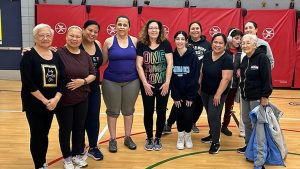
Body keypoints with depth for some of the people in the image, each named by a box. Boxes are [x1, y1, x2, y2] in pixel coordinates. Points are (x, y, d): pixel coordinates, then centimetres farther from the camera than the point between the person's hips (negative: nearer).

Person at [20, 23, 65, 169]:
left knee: (45, 134, 15)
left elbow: (62, 79, 1)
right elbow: (27, 83, -16)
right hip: (34, 104, -4)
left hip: (52, 103, 4)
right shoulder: (28, 56, -7)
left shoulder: (56, 56, 6)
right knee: (37, 135, 5)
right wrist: (44, 100, -18)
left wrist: (55, 99, -14)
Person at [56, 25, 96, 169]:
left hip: (82, 99, 4)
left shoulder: (85, 55, 3)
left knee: (79, 128, 14)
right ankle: (67, 157, 29)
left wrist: (83, 81, -10)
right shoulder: (58, 53, -13)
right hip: (63, 99, -4)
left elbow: (93, 75, 6)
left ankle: (77, 155, 33)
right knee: (65, 129, 10)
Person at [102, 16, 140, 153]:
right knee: (112, 111, 7)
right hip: (111, 82, -1)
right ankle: (112, 139, 21)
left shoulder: (135, 41, 2)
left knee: (128, 110, 11)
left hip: (131, 81, 1)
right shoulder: (109, 41, -2)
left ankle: (128, 138, 26)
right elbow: (103, 61, 3)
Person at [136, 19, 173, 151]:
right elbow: (139, 65, -4)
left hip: (163, 85, 0)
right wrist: (145, 83, -11)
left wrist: (167, 82, -12)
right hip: (147, 85, 0)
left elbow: (170, 64, -6)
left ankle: (158, 138, 25)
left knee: (161, 112, 8)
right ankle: (149, 139, 24)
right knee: (148, 112, 8)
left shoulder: (165, 44, -2)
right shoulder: (141, 45, -1)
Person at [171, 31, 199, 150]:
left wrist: (190, 96, -13)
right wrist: (175, 96, -7)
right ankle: (180, 137, 25)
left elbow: (195, 77, -11)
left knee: (188, 115, -1)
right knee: (179, 114, 4)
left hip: (190, 92, -2)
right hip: (177, 92, 2)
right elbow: (170, 77, -3)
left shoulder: (193, 56, -10)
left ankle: (187, 136, 23)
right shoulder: (172, 56, -4)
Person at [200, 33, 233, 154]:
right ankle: (212, 135, 35)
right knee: (210, 115, 17)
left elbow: (226, 78, -21)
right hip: (205, 92, 6)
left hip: (218, 94, -6)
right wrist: (199, 86, 12)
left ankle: (216, 142, 8)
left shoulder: (227, 59, -17)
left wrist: (218, 94, -22)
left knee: (214, 116, -5)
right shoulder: (207, 55, 2)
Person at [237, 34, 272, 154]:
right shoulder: (244, 59, 11)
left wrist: (265, 96, -19)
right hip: (245, 96, 8)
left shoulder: (262, 58, -13)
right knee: (246, 122, 13)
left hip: (257, 98, -7)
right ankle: (248, 145, 27)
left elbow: (267, 79, -17)